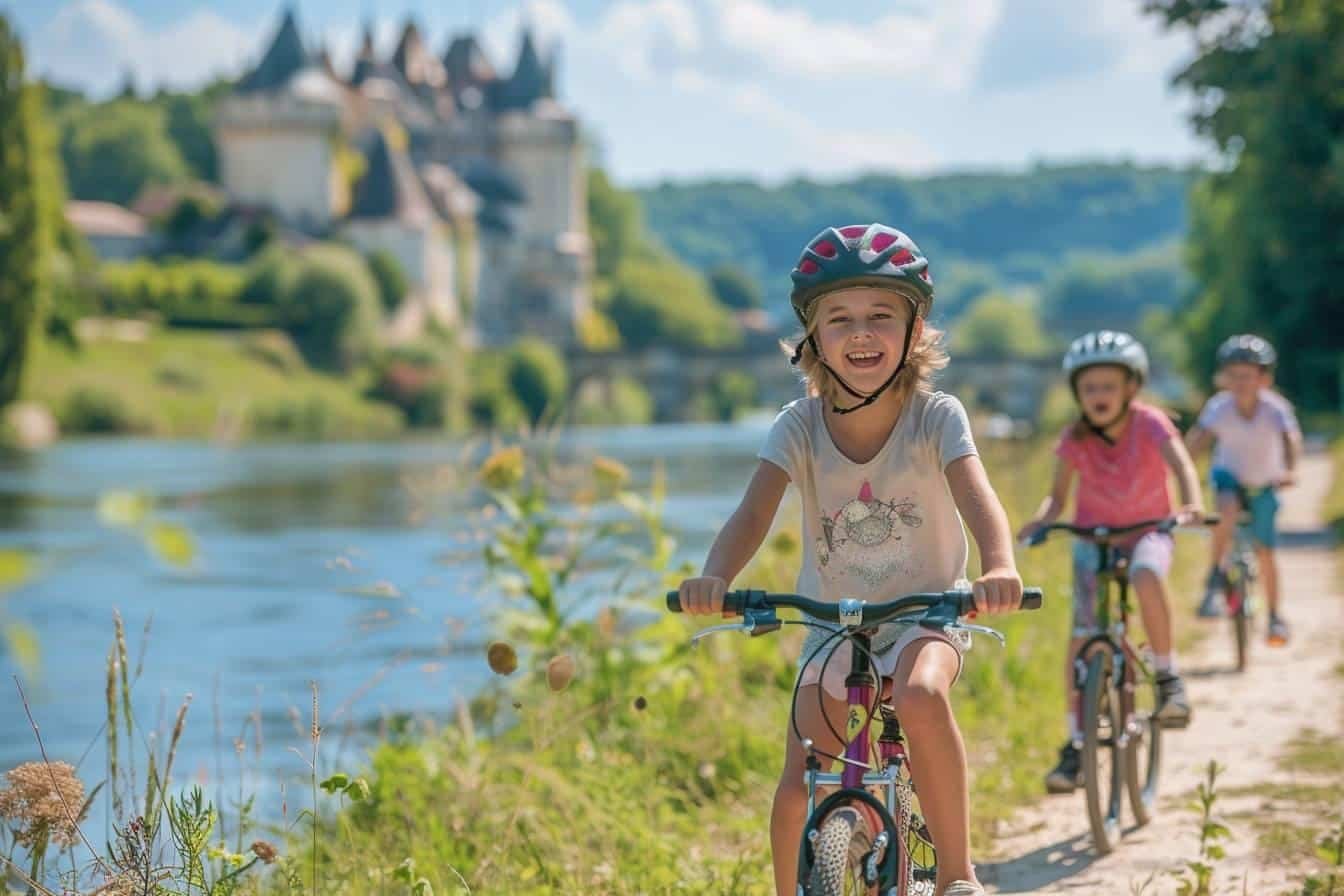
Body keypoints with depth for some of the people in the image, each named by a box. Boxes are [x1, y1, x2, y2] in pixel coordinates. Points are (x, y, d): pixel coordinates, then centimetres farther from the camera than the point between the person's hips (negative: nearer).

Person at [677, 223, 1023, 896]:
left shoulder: (936, 417, -16)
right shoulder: (799, 427, -12)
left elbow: (978, 498, -31)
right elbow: (754, 513, -25)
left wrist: (1000, 568, -53)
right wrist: (715, 578, -47)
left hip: (925, 613, -2)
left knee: (921, 696, -35)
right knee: (797, 794, -8)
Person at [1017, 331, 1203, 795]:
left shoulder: (1149, 423, -17)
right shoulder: (1074, 439, -11)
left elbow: (1181, 463, -31)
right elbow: (1058, 495, -9)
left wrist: (1192, 504, -51)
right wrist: (1041, 521, -31)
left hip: (1146, 530, -2)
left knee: (1146, 575, -38)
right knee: (1082, 632, -12)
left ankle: (1168, 676, -18)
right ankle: (1076, 744, -3)